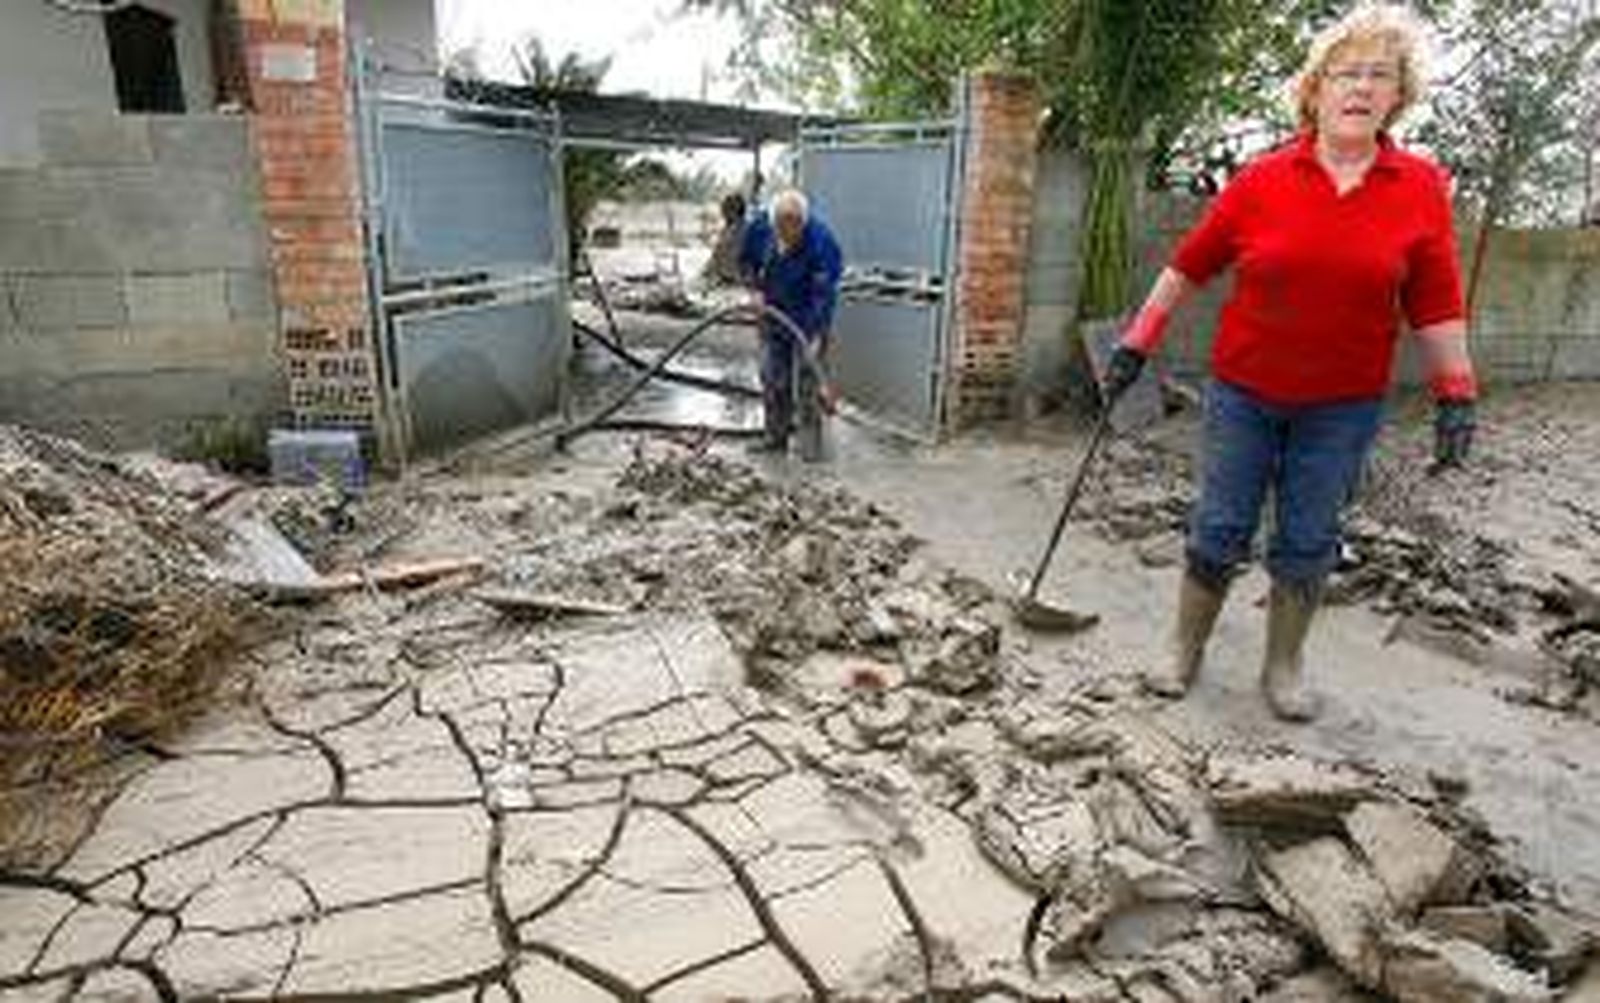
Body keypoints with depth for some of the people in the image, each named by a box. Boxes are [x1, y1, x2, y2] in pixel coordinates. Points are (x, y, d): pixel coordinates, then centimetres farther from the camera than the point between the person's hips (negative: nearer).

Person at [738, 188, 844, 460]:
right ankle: (774, 436, 22)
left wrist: (818, 335, -32)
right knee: (772, 378, 10)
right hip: (773, 314, 5)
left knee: (807, 381, -6)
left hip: (808, 320, -5)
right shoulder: (759, 228, -13)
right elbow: (746, 260, 9)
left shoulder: (821, 241, -27)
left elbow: (825, 293, -27)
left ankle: (811, 442, 5)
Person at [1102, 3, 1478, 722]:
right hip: (1244, 392, -1)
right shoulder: (1262, 179, -5)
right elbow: (1189, 265, 2)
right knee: (1218, 532, 6)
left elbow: (1435, 305, 2)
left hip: (1342, 406, 1)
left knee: (1307, 542, 9)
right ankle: (1185, 654, 22)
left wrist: (1455, 395, 0)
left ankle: (1284, 666, 27)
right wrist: (1136, 343, 2)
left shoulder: (1422, 187, -1)